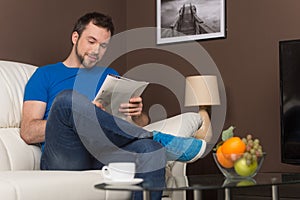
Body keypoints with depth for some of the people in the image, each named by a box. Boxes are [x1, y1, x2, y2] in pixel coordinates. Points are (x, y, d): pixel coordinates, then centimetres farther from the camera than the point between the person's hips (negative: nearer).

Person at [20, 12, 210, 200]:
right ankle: (160, 139, -23)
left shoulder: (110, 76, 29)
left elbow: (141, 124, 21)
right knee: (67, 99, -32)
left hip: (104, 155, 3)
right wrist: (82, 116, -10)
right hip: (63, 160, -3)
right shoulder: (45, 75, 17)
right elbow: (28, 133, 3)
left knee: (150, 149, -31)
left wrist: (138, 114, -5)